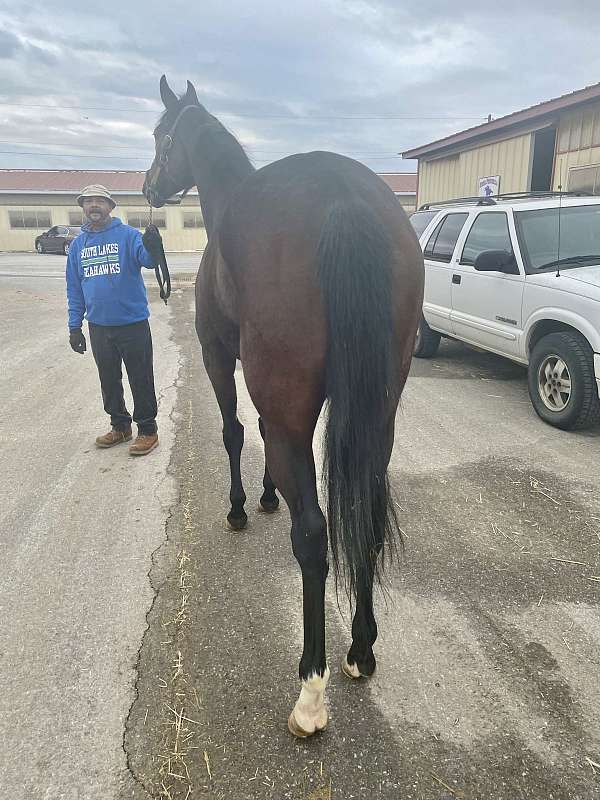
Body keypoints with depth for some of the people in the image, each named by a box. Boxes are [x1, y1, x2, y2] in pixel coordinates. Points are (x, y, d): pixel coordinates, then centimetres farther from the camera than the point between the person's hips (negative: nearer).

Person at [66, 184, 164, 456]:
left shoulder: (127, 235, -6)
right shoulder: (78, 244, 8)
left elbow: (147, 259, -25)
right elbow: (74, 288, 11)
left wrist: (151, 248, -49)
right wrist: (74, 326, 7)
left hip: (133, 323, -5)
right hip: (98, 326, 5)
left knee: (141, 380, 3)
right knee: (108, 380, 16)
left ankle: (147, 429, 17)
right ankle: (120, 426, 32)